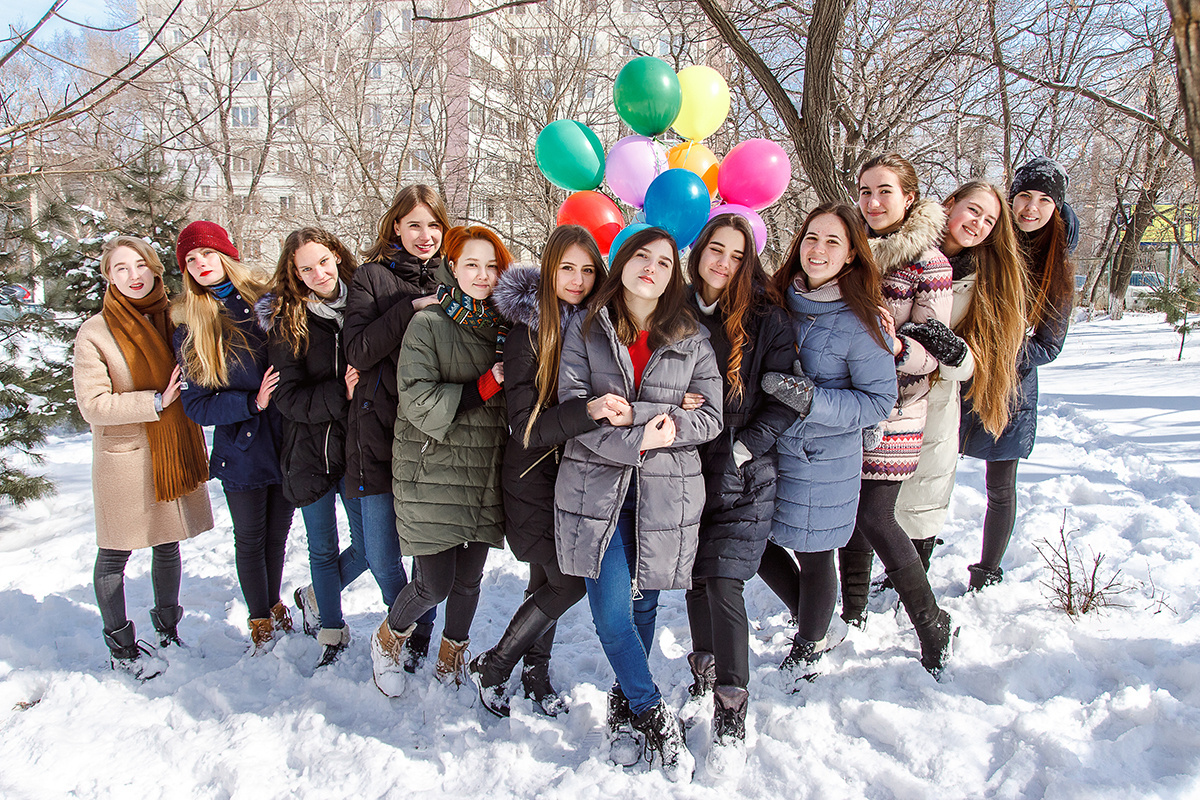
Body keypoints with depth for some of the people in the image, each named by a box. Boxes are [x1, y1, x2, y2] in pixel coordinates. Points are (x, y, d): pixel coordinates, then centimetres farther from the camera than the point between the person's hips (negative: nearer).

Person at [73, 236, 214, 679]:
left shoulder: (172, 319, 5)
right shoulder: (94, 333, -8)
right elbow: (93, 404, -14)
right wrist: (157, 401, -18)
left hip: (174, 454, 4)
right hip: (124, 458, -4)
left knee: (168, 545, 15)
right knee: (114, 556, 6)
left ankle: (168, 629, 33)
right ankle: (121, 647, 22)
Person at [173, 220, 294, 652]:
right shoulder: (190, 331, -2)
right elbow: (196, 405, -5)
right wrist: (251, 403, -18)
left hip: (286, 442, 1)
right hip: (240, 450, -1)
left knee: (277, 535, 16)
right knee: (249, 540, 11)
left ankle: (274, 605, 39)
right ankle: (260, 621, 31)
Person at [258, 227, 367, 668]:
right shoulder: (285, 321, -6)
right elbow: (288, 397, -11)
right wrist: (340, 394, -24)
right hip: (311, 453, -1)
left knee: (367, 548, 7)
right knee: (323, 549, 14)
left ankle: (314, 598, 36)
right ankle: (332, 631, 34)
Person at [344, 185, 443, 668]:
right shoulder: (373, 276, 3)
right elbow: (358, 351, -9)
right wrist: (411, 309, -16)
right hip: (380, 433, -1)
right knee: (381, 555, 6)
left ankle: (417, 631, 31)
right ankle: (409, 624, 34)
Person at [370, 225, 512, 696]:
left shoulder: (502, 327, 9)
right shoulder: (427, 324, -7)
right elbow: (418, 401, -16)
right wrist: (482, 389, -16)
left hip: (483, 473, 5)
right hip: (432, 471, -5)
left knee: (469, 579, 12)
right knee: (434, 585, -3)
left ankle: (452, 657, 37)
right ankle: (389, 638, 28)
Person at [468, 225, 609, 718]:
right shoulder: (527, 334, -14)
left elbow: (613, 403, 7)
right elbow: (527, 428, -21)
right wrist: (588, 411, -36)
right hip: (533, 479, -5)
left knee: (548, 581, 14)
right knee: (568, 583, -5)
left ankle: (536, 675, 33)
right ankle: (491, 668, 14)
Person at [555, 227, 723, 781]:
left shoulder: (692, 340, 5)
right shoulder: (585, 330, 3)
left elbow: (711, 418, 0)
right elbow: (571, 409, -6)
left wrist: (634, 414, -14)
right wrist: (637, 441, -18)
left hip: (666, 493, 1)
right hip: (598, 485, -1)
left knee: (642, 605, 11)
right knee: (611, 611, -5)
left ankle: (625, 703, 34)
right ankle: (654, 716, 16)